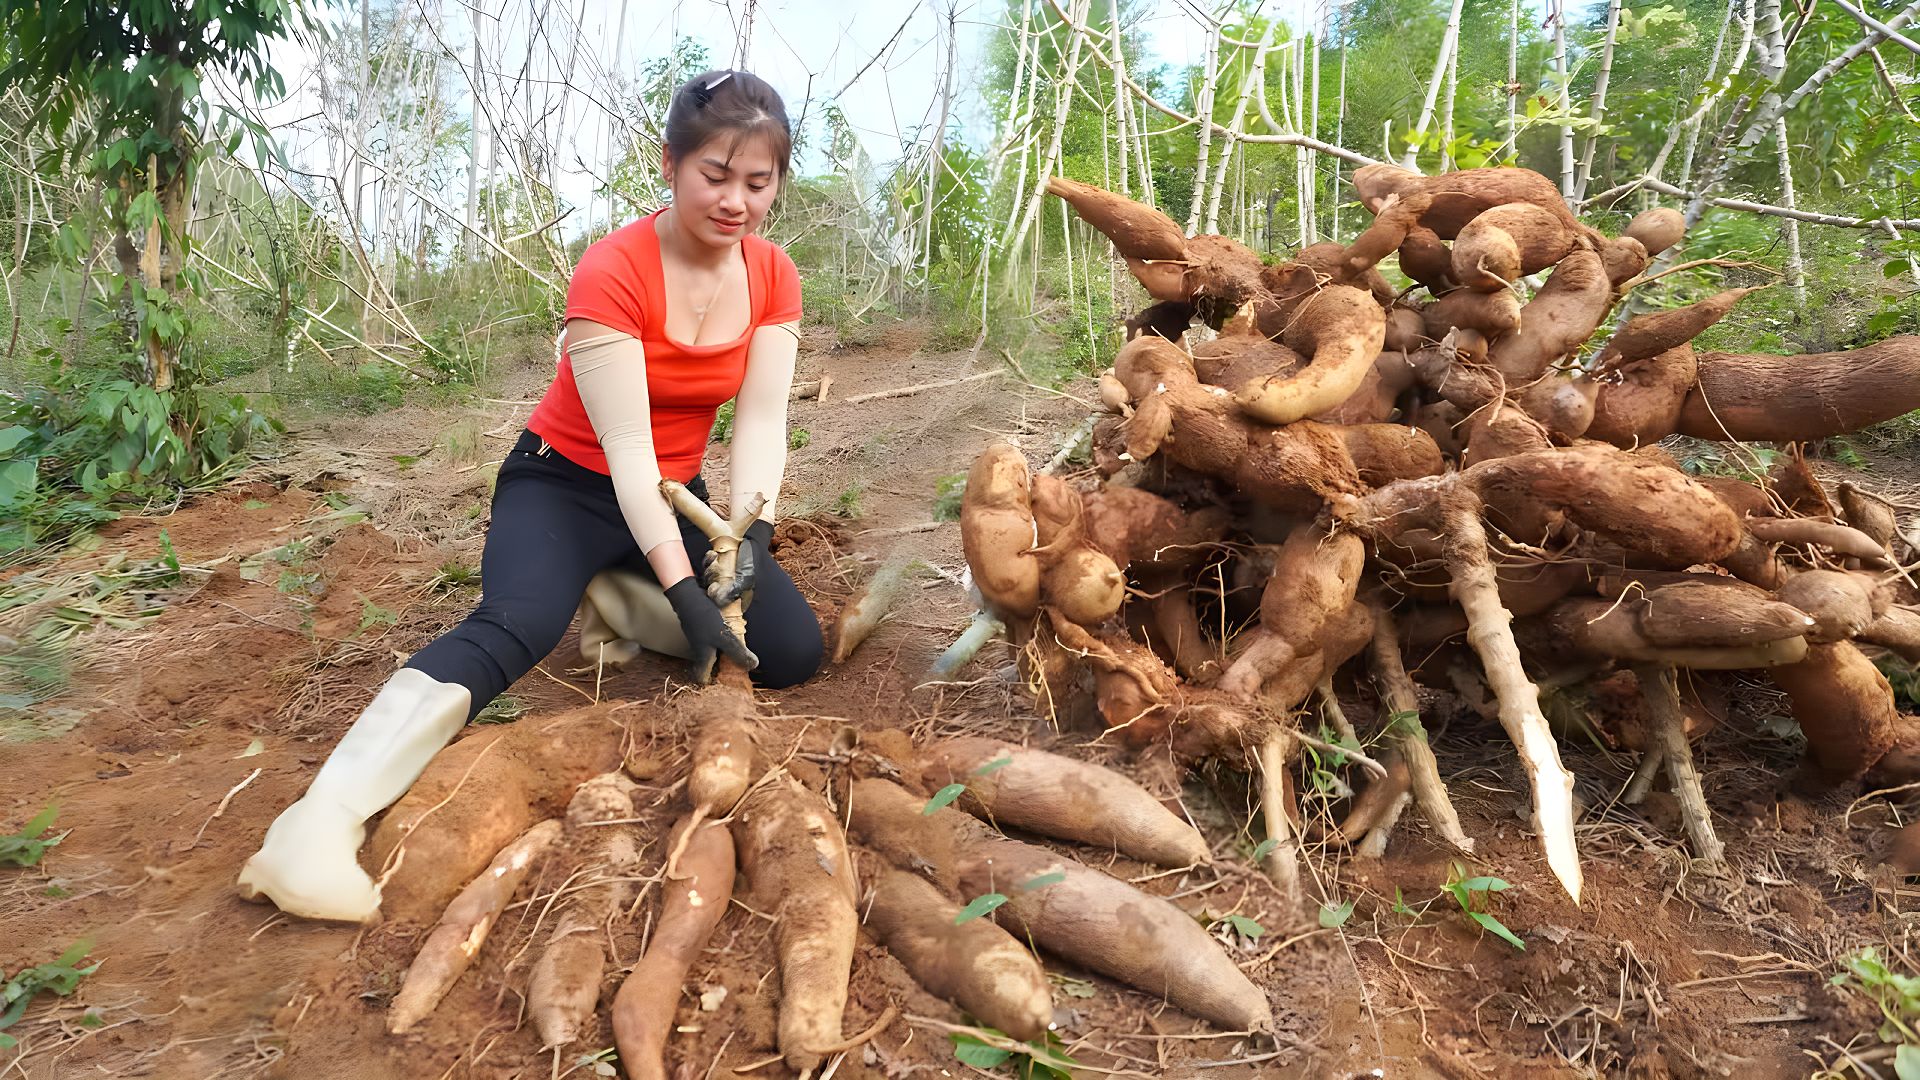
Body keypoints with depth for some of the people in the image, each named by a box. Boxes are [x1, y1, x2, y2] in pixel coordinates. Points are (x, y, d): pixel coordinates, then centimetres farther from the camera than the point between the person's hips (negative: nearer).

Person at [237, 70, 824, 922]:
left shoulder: (773, 277, -6)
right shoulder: (612, 273, -23)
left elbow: (762, 420, -11)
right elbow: (626, 449, -27)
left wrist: (751, 534, -27)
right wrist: (683, 590, -33)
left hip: (676, 495, 5)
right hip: (568, 485, -5)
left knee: (794, 652, -10)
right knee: (515, 624, -35)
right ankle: (326, 816, -40)